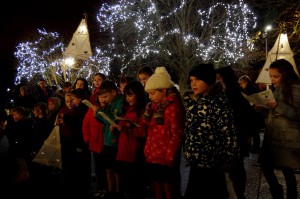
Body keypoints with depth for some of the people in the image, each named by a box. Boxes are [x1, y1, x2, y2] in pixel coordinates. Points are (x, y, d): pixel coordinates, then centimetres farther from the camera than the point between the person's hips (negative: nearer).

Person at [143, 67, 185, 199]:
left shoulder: (173, 106, -11)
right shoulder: (155, 106, 15)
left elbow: (177, 135, -15)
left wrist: (169, 158, -16)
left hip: (166, 160, -8)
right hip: (153, 158, 9)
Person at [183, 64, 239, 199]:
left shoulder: (219, 103, -13)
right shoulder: (192, 101, 10)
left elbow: (229, 134, -15)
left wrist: (226, 161, -13)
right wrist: (188, 154, 11)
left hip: (211, 164, -7)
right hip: (196, 162, 8)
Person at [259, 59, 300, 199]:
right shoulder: (275, 88, 12)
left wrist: (278, 106, -23)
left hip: (287, 139, -7)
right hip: (271, 135, 7)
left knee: (287, 170, 2)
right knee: (265, 165, 6)